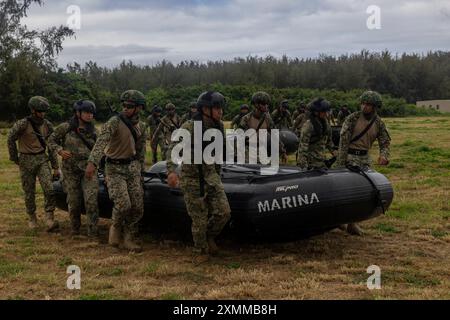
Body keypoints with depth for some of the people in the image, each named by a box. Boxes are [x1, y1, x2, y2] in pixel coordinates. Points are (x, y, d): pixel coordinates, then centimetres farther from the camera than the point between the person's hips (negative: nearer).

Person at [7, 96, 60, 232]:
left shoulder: (47, 125, 1)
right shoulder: (22, 124, -12)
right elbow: (10, 139, 1)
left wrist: (55, 167, 7)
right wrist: (15, 159, 6)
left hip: (42, 160, 2)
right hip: (26, 161, -2)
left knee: (49, 189, -15)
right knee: (29, 193, 7)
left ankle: (49, 220, -14)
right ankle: (32, 218, 27)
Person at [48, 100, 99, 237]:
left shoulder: (92, 130, 5)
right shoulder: (65, 127, -4)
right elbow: (51, 140, 5)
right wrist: (60, 151, -11)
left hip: (88, 169, 1)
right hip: (71, 170, -1)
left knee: (91, 200, -13)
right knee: (74, 202, 6)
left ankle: (93, 231, -6)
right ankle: (75, 228, 27)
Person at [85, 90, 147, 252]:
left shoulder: (141, 127, 6)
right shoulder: (114, 122, -14)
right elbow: (101, 142, -29)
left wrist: (141, 171, 18)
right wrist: (92, 162, -44)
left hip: (132, 167, 5)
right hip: (114, 168, -5)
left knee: (137, 206, 1)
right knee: (123, 204, -19)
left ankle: (130, 239, 17)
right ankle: (116, 228, 12)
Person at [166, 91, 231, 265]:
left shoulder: (219, 126, 1)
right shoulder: (189, 128, -17)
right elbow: (174, 149, -26)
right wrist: (171, 170, -42)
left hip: (211, 176, 5)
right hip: (192, 179, -5)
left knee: (223, 212, -7)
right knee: (199, 219, 0)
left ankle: (210, 236, 22)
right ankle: (201, 252, 22)